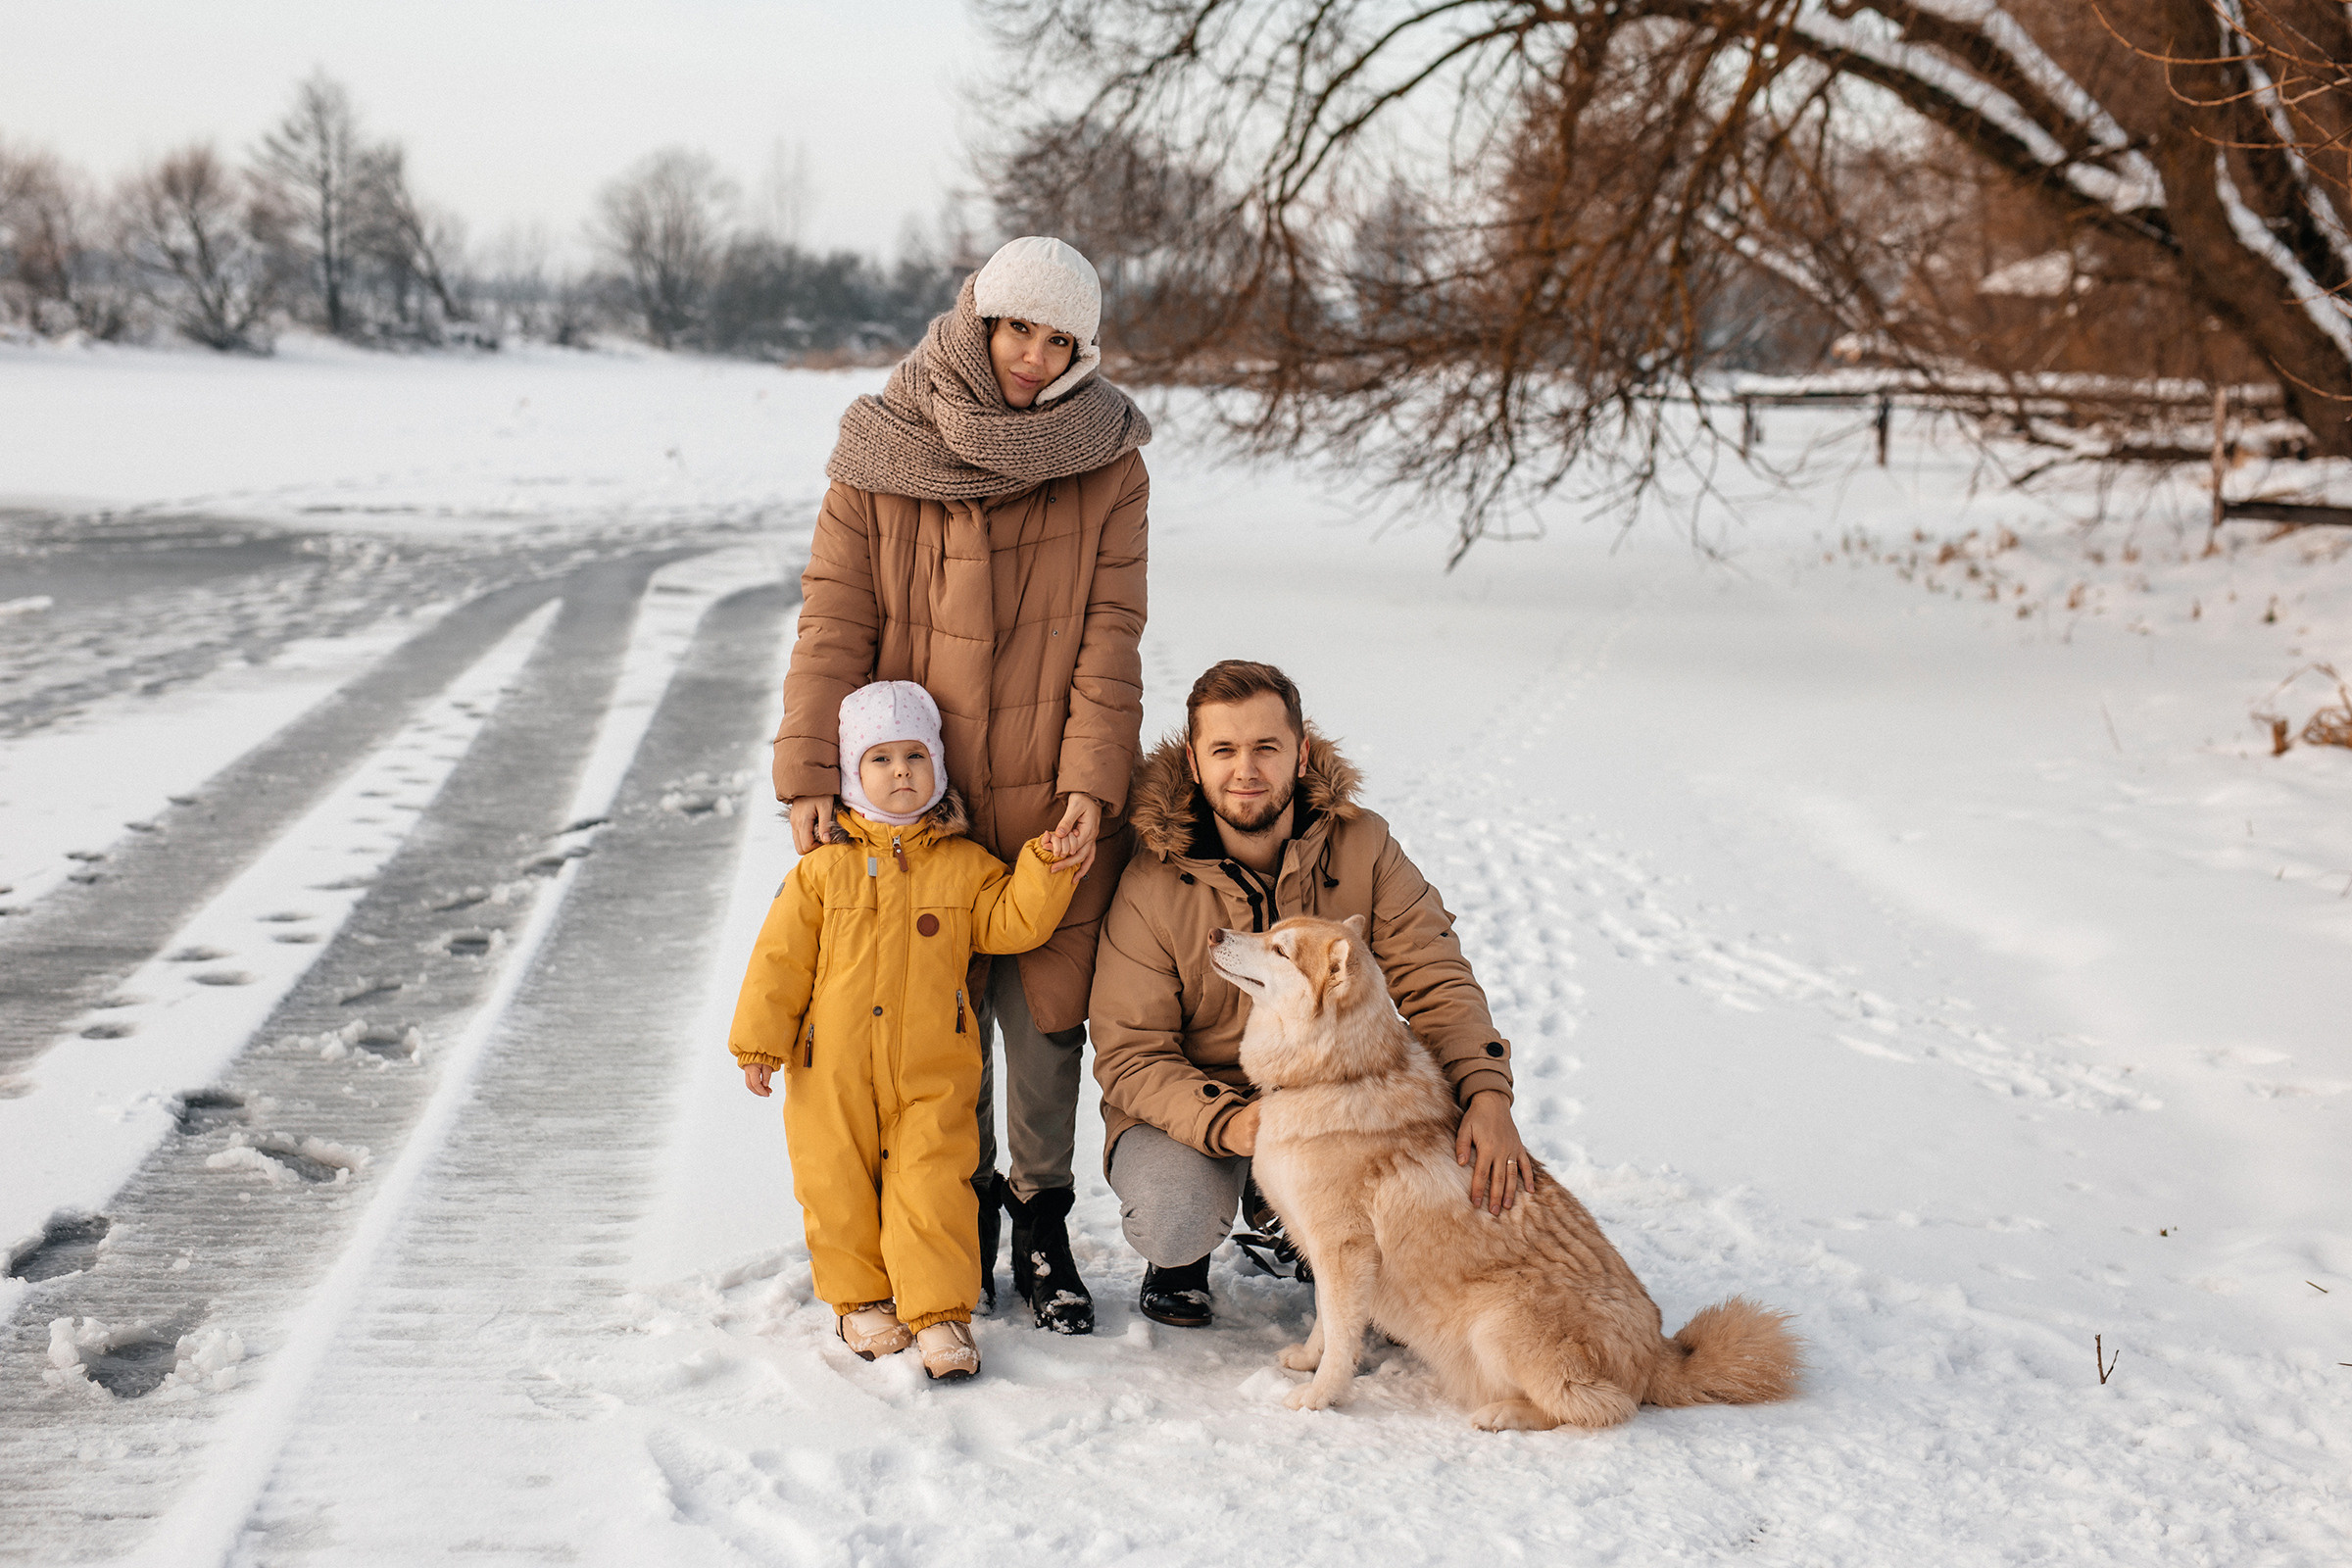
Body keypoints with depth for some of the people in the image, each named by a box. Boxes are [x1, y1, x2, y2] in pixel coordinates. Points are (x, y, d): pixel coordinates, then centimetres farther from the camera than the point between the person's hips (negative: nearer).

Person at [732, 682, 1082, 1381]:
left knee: (932, 1185, -4)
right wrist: (760, 1041, 0)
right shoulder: (823, 867, 1)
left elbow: (1009, 924, 1)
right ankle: (860, 1300, 24)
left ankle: (938, 1311, 4)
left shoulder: (966, 865, 5)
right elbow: (781, 958, 3)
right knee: (839, 1184, 7)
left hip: (932, 1073, 0)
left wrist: (1044, 871, -13)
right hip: (833, 1069, 1)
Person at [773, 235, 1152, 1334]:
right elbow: (834, 624, -3)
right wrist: (810, 773, -11)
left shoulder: (1105, 466, 0)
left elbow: (1108, 639, -3)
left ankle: (1042, 1224, 24)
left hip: (1051, 801, 0)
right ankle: (962, 1216, 26)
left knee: (1047, 1012, 6)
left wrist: (1093, 782, -13)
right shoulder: (881, 455, -1)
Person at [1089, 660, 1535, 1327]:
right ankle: (1180, 1254, 9)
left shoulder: (1361, 845, -9)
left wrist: (1487, 1093, -32)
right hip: (1189, 1106, -3)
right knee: (1175, 1217, -33)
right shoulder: (1150, 889, -16)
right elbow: (1130, 1057, -16)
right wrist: (1228, 1123, -36)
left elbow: (1435, 979, -13)